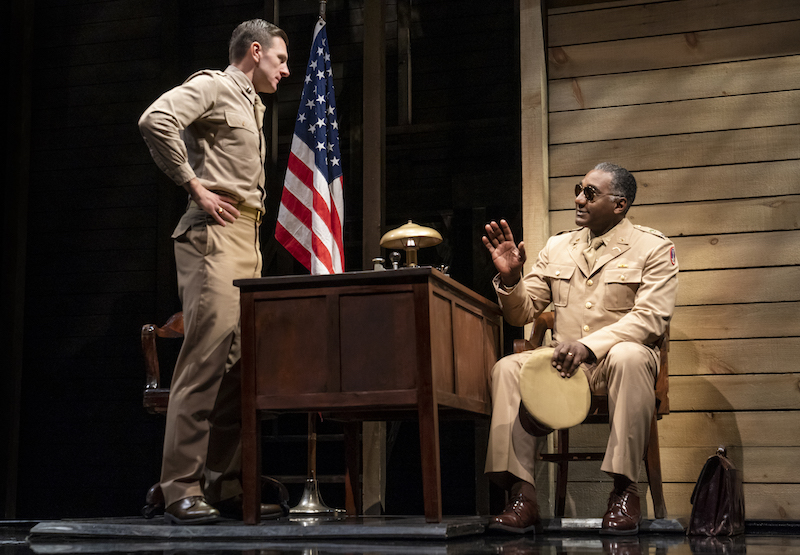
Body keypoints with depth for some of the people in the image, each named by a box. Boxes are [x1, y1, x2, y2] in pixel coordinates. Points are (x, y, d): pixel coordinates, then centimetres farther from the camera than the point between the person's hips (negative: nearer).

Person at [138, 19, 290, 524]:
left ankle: (226, 487, 8)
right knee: (207, 356, -15)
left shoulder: (253, 107, 28)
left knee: (240, 364, 5)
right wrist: (194, 186, -15)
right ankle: (182, 490, -14)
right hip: (215, 236, -9)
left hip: (248, 241, 9)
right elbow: (155, 120, -18)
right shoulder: (212, 87, 0)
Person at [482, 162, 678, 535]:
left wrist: (588, 345, -25)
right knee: (507, 368, -23)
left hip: (618, 363, -4)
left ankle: (624, 490, -29)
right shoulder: (557, 247, 15)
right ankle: (522, 496, -26)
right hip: (564, 365, 4)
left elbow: (651, 318, -12)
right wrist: (510, 278, -8)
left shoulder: (653, 248, 2)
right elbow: (522, 314, 15)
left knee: (628, 356, -38)